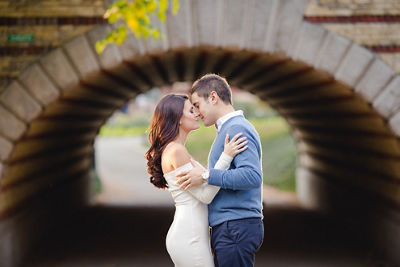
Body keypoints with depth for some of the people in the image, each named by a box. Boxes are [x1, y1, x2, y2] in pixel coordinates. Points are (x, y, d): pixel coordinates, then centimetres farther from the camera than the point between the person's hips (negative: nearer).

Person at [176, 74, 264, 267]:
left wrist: (206, 176, -22)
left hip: (236, 227, -10)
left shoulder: (237, 129, -12)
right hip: (229, 228, 10)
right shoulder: (228, 129, 20)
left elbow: (252, 176, -25)